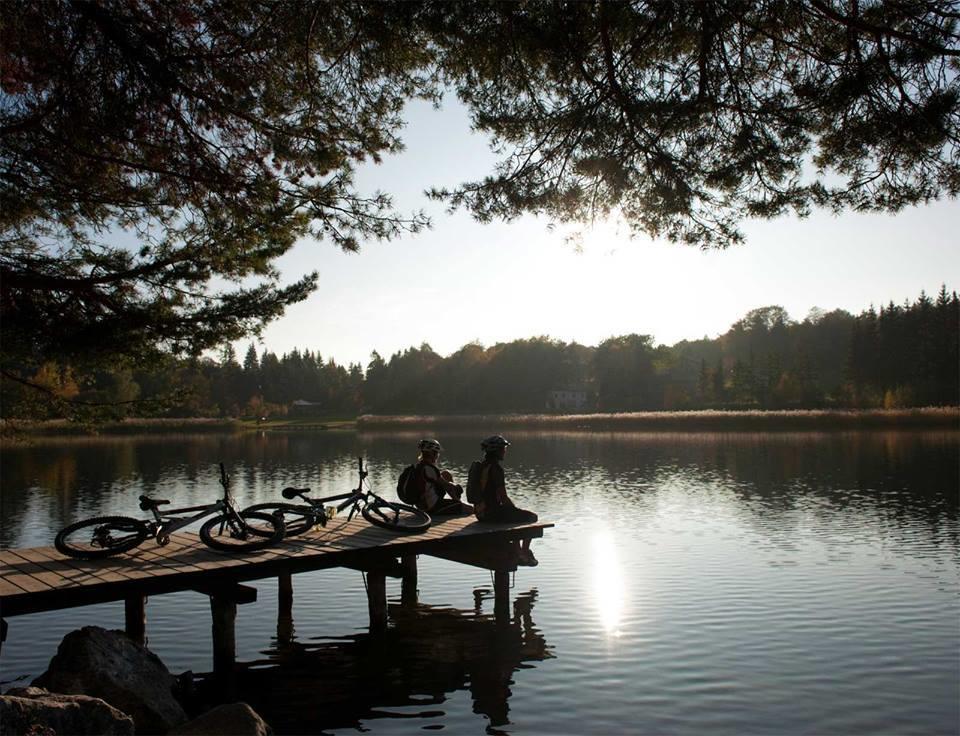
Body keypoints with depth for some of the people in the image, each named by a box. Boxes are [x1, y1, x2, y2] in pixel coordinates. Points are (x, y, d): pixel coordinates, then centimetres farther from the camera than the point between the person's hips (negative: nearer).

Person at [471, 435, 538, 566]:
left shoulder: (482, 466, 8)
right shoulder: (496, 468, -20)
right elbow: (503, 497, -20)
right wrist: (515, 509, -1)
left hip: (481, 511, 9)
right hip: (493, 512, -9)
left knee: (516, 515, 33)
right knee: (531, 517, 7)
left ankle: (518, 553, 36)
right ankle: (524, 552, 17)